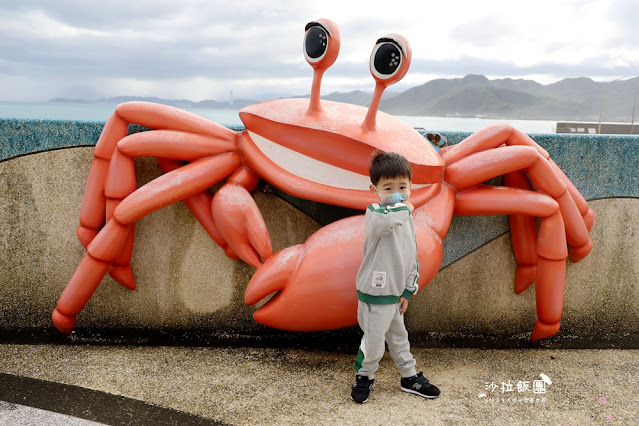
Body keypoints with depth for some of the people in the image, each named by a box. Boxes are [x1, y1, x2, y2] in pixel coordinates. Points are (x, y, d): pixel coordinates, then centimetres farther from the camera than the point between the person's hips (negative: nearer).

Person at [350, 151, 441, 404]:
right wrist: (404, 208, -28)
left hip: (396, 293, 7)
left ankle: (410, 377, 41)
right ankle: (364, 376, 33)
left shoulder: (405, 218, 6)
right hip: (375, 293, -7)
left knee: (399, 336, 24)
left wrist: (408, 290, 9)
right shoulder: (374, 212, -18)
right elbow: (383, 220, -47)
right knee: (374, 341, 7)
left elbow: (412, 256, 12)